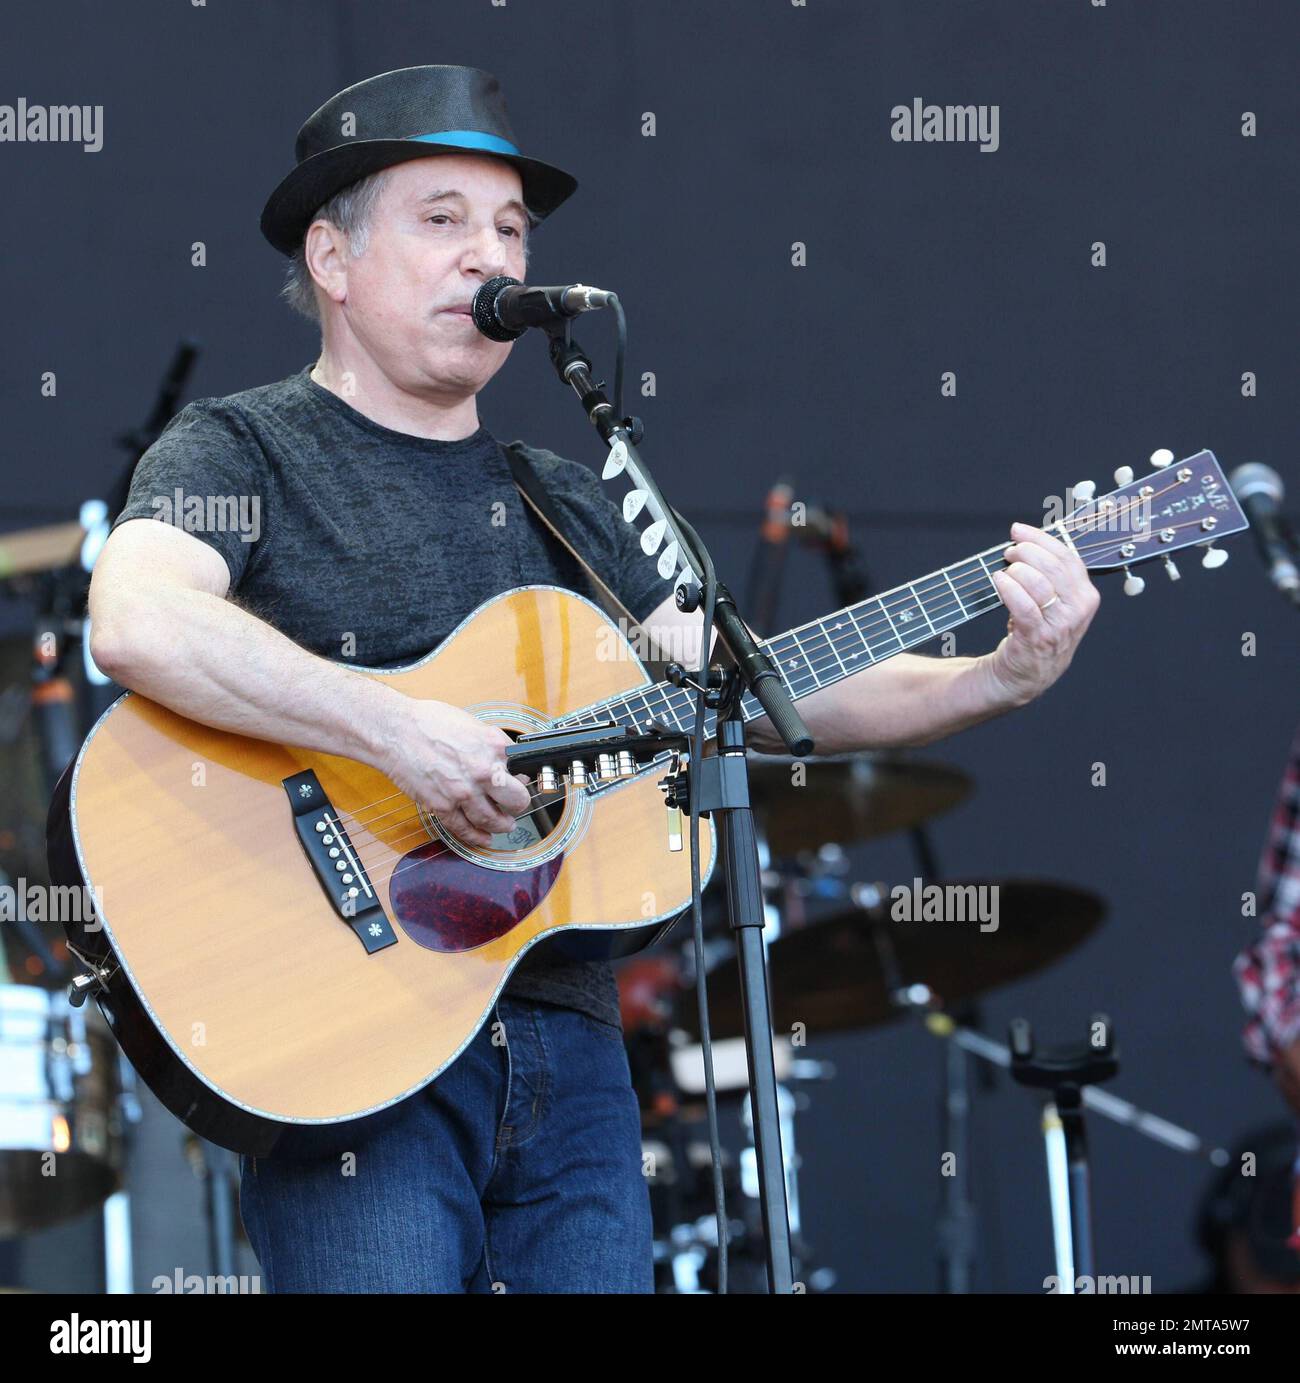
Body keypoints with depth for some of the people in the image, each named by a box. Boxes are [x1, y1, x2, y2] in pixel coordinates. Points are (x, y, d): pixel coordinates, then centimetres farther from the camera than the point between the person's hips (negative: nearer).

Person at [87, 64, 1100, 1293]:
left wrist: (999, 679, -1)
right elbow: (135, 626, -21)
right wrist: (402, 734, -26)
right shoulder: (242, 451, 0)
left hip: (563, 1042, 6)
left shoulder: (558, 503, 19)